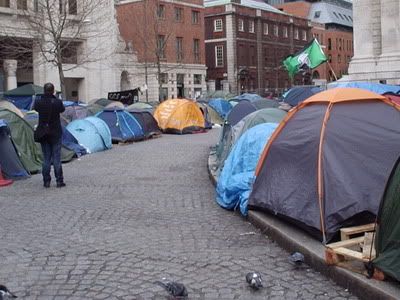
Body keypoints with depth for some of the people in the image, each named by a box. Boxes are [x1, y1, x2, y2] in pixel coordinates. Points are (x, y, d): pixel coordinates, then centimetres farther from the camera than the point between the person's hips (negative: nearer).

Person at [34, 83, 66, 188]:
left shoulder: (38, 102, -7)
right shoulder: (57, 102, -13)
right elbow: (62, 109, 6)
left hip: (43, 133, 2)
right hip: (55, 133, -2)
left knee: (46, 158, 9)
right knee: (56, 157, 4)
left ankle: (46, 181, 11)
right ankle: (59, 181, 6)